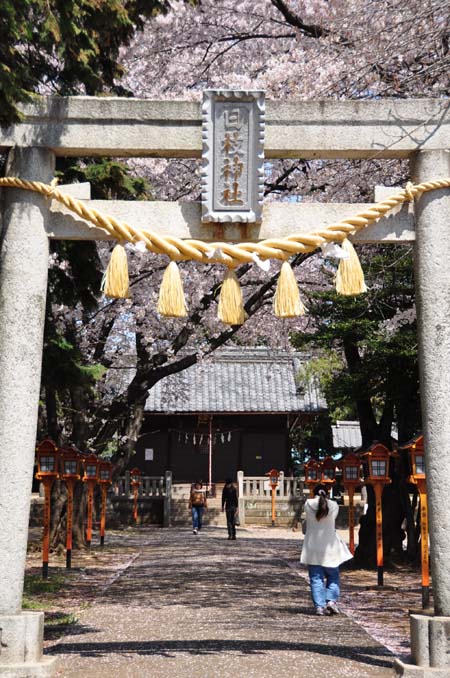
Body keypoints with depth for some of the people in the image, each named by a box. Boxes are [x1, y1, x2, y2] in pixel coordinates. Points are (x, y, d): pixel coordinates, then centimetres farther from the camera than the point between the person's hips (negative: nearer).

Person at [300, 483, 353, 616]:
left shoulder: (308, 504, -4)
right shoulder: (333, 505, -4)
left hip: (312, 549, 0)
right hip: (330, 547, 0)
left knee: (316, 578, 4)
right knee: (333, 577, 13)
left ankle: (319, 606, -3)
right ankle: (331, 600, -3)